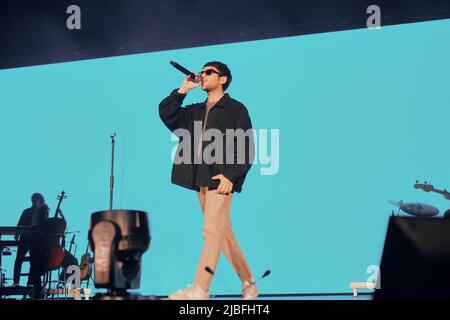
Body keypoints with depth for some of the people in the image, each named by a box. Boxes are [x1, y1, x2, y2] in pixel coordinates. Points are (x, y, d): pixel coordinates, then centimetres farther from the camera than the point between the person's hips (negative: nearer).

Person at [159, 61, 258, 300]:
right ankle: (248, 284, 18)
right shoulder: (195, 112, 21)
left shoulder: (236, 109, 3)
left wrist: (231, 175, -15)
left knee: (212, 231, -14)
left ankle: (199, 290, -19)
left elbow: (246, 149, -4)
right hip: (200, 182, 7)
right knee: (224, 234, 9)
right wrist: (184, 89, 7)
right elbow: (166, 113, 10)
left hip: (221, 180, -7)